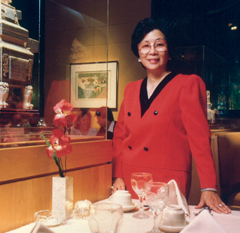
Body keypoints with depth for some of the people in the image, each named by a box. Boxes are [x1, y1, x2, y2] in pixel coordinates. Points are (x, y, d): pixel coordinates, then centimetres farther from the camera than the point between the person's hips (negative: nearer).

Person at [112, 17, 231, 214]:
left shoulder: (188, 84, -4)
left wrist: (209, 188, -17)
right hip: (129, 185, 5)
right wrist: (117, 176, 2)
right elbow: (120, 136, 14)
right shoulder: (131, 89, 11)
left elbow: (200, 138, -10)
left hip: (167, 184, -4)